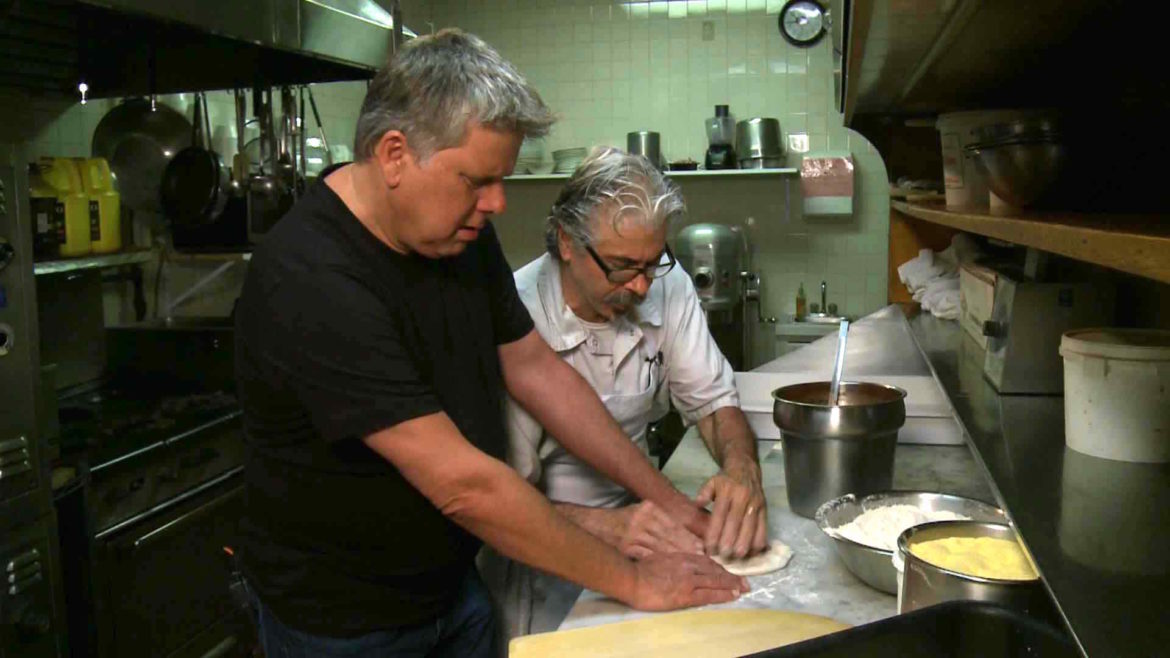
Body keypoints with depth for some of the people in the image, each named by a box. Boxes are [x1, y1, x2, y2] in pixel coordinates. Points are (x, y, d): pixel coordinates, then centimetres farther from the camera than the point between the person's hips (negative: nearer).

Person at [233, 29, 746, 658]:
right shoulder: (310, 282, -30)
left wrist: (665, 498, 0)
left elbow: (535, 369, 3)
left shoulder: (459, 231, -4)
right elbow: (462, 483, -31)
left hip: (450, 580, 6)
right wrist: (633, 582, -23)